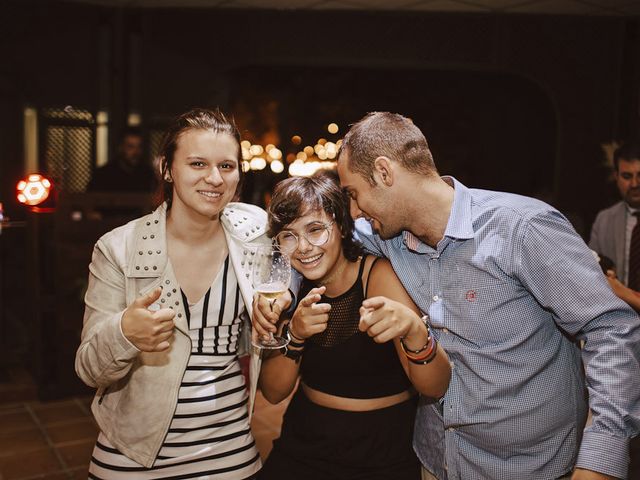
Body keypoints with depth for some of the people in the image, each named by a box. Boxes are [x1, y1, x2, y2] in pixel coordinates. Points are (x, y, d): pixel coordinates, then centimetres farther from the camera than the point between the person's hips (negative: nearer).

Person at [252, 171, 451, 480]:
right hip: (302, 449, 4)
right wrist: (295, 335, -24)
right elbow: (272, 392, -6)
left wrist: (414, 330, -43)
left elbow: (435, 388, -23)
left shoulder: (379, 274, -18)